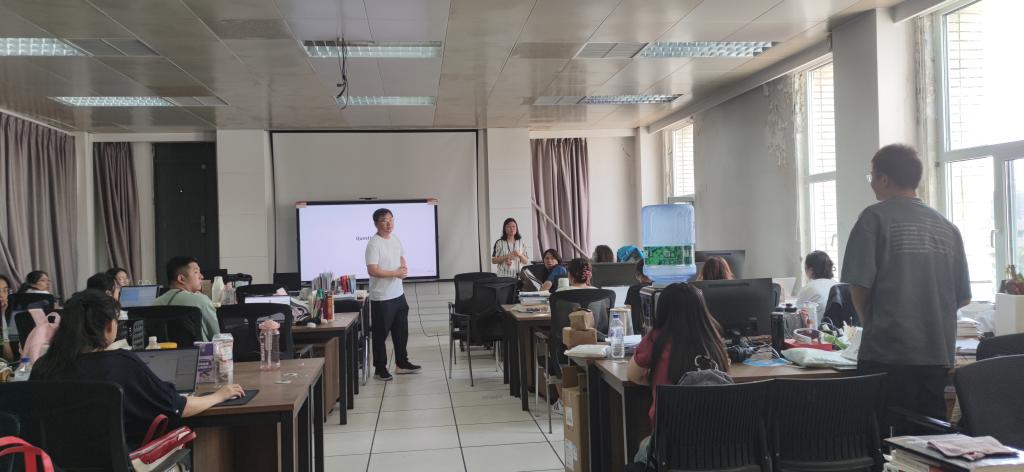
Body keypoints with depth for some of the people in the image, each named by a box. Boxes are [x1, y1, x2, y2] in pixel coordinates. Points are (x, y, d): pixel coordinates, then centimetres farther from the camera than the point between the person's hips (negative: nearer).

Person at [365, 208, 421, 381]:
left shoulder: (395, 238, 7)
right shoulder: (374, 244, -17)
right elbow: (372, 270, -23)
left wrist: (404, 268, -2)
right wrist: (396, 273, -18)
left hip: (398, 294, 8)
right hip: (381, 298, -8)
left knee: (401, 331, 16)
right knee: (380, 334, 3)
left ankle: (401, 363, 29)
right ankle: (380, 369, 13)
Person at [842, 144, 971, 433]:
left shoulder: (876, 217, -6)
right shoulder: (947, 227, 9)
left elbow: (859, 286, -10)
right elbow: (962, 298, 13)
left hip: (887, 354, -5)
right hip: (938, 356, 5)